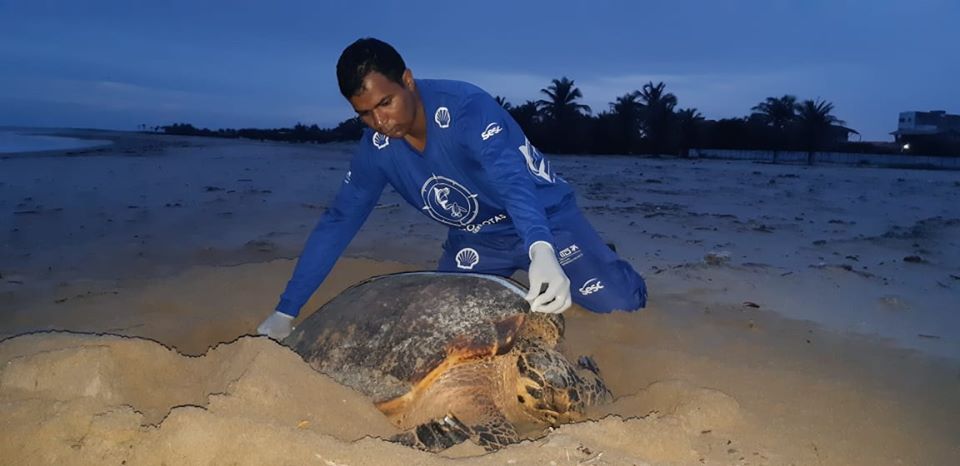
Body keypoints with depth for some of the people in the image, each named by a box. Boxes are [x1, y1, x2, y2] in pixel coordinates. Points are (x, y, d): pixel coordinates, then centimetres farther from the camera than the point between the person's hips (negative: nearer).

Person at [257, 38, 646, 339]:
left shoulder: (466, 108, -30)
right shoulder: (377, 147, -14)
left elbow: (512, 182, -45)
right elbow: (337, 222, -9)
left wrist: (542, 253, -65)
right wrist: (285, 312, -12)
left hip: (544, 219, -5)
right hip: (475, 239, 5)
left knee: (620, 302, -15)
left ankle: (597, 261, 22)